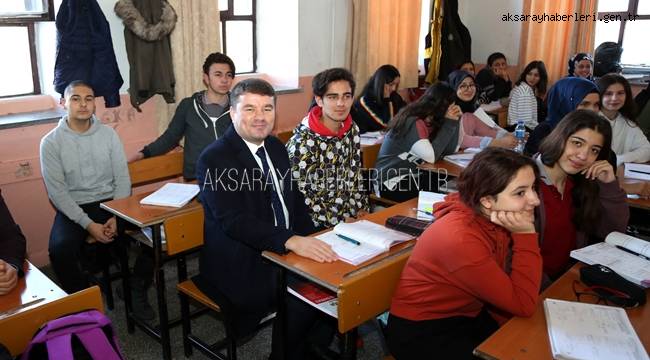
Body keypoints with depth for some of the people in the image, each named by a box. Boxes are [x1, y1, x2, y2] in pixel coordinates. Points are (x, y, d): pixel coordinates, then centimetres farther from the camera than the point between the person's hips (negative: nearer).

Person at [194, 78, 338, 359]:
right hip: (242, 266, -7)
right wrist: (291, 241, -35)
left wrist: (312, 242, -4)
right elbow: (234, 220, -23)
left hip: (288, 250, 7)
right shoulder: (214, 159, -12)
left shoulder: (276, 147, 10)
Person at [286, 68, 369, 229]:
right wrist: (343, 222, -14)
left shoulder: (352, 129, 2)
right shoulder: (303, 143, -19)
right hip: (319, 228, -6)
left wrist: (362, 209, 3)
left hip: (354, 217, 7)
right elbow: (300, 197, -16)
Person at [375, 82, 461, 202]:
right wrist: (449, 123, -20)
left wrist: (455, 120, -4)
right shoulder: (413, 122, -19)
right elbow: (431, 156, -26)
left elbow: (450, 151, 6)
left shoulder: (430, 121, 7)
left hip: (412, 177, 9)